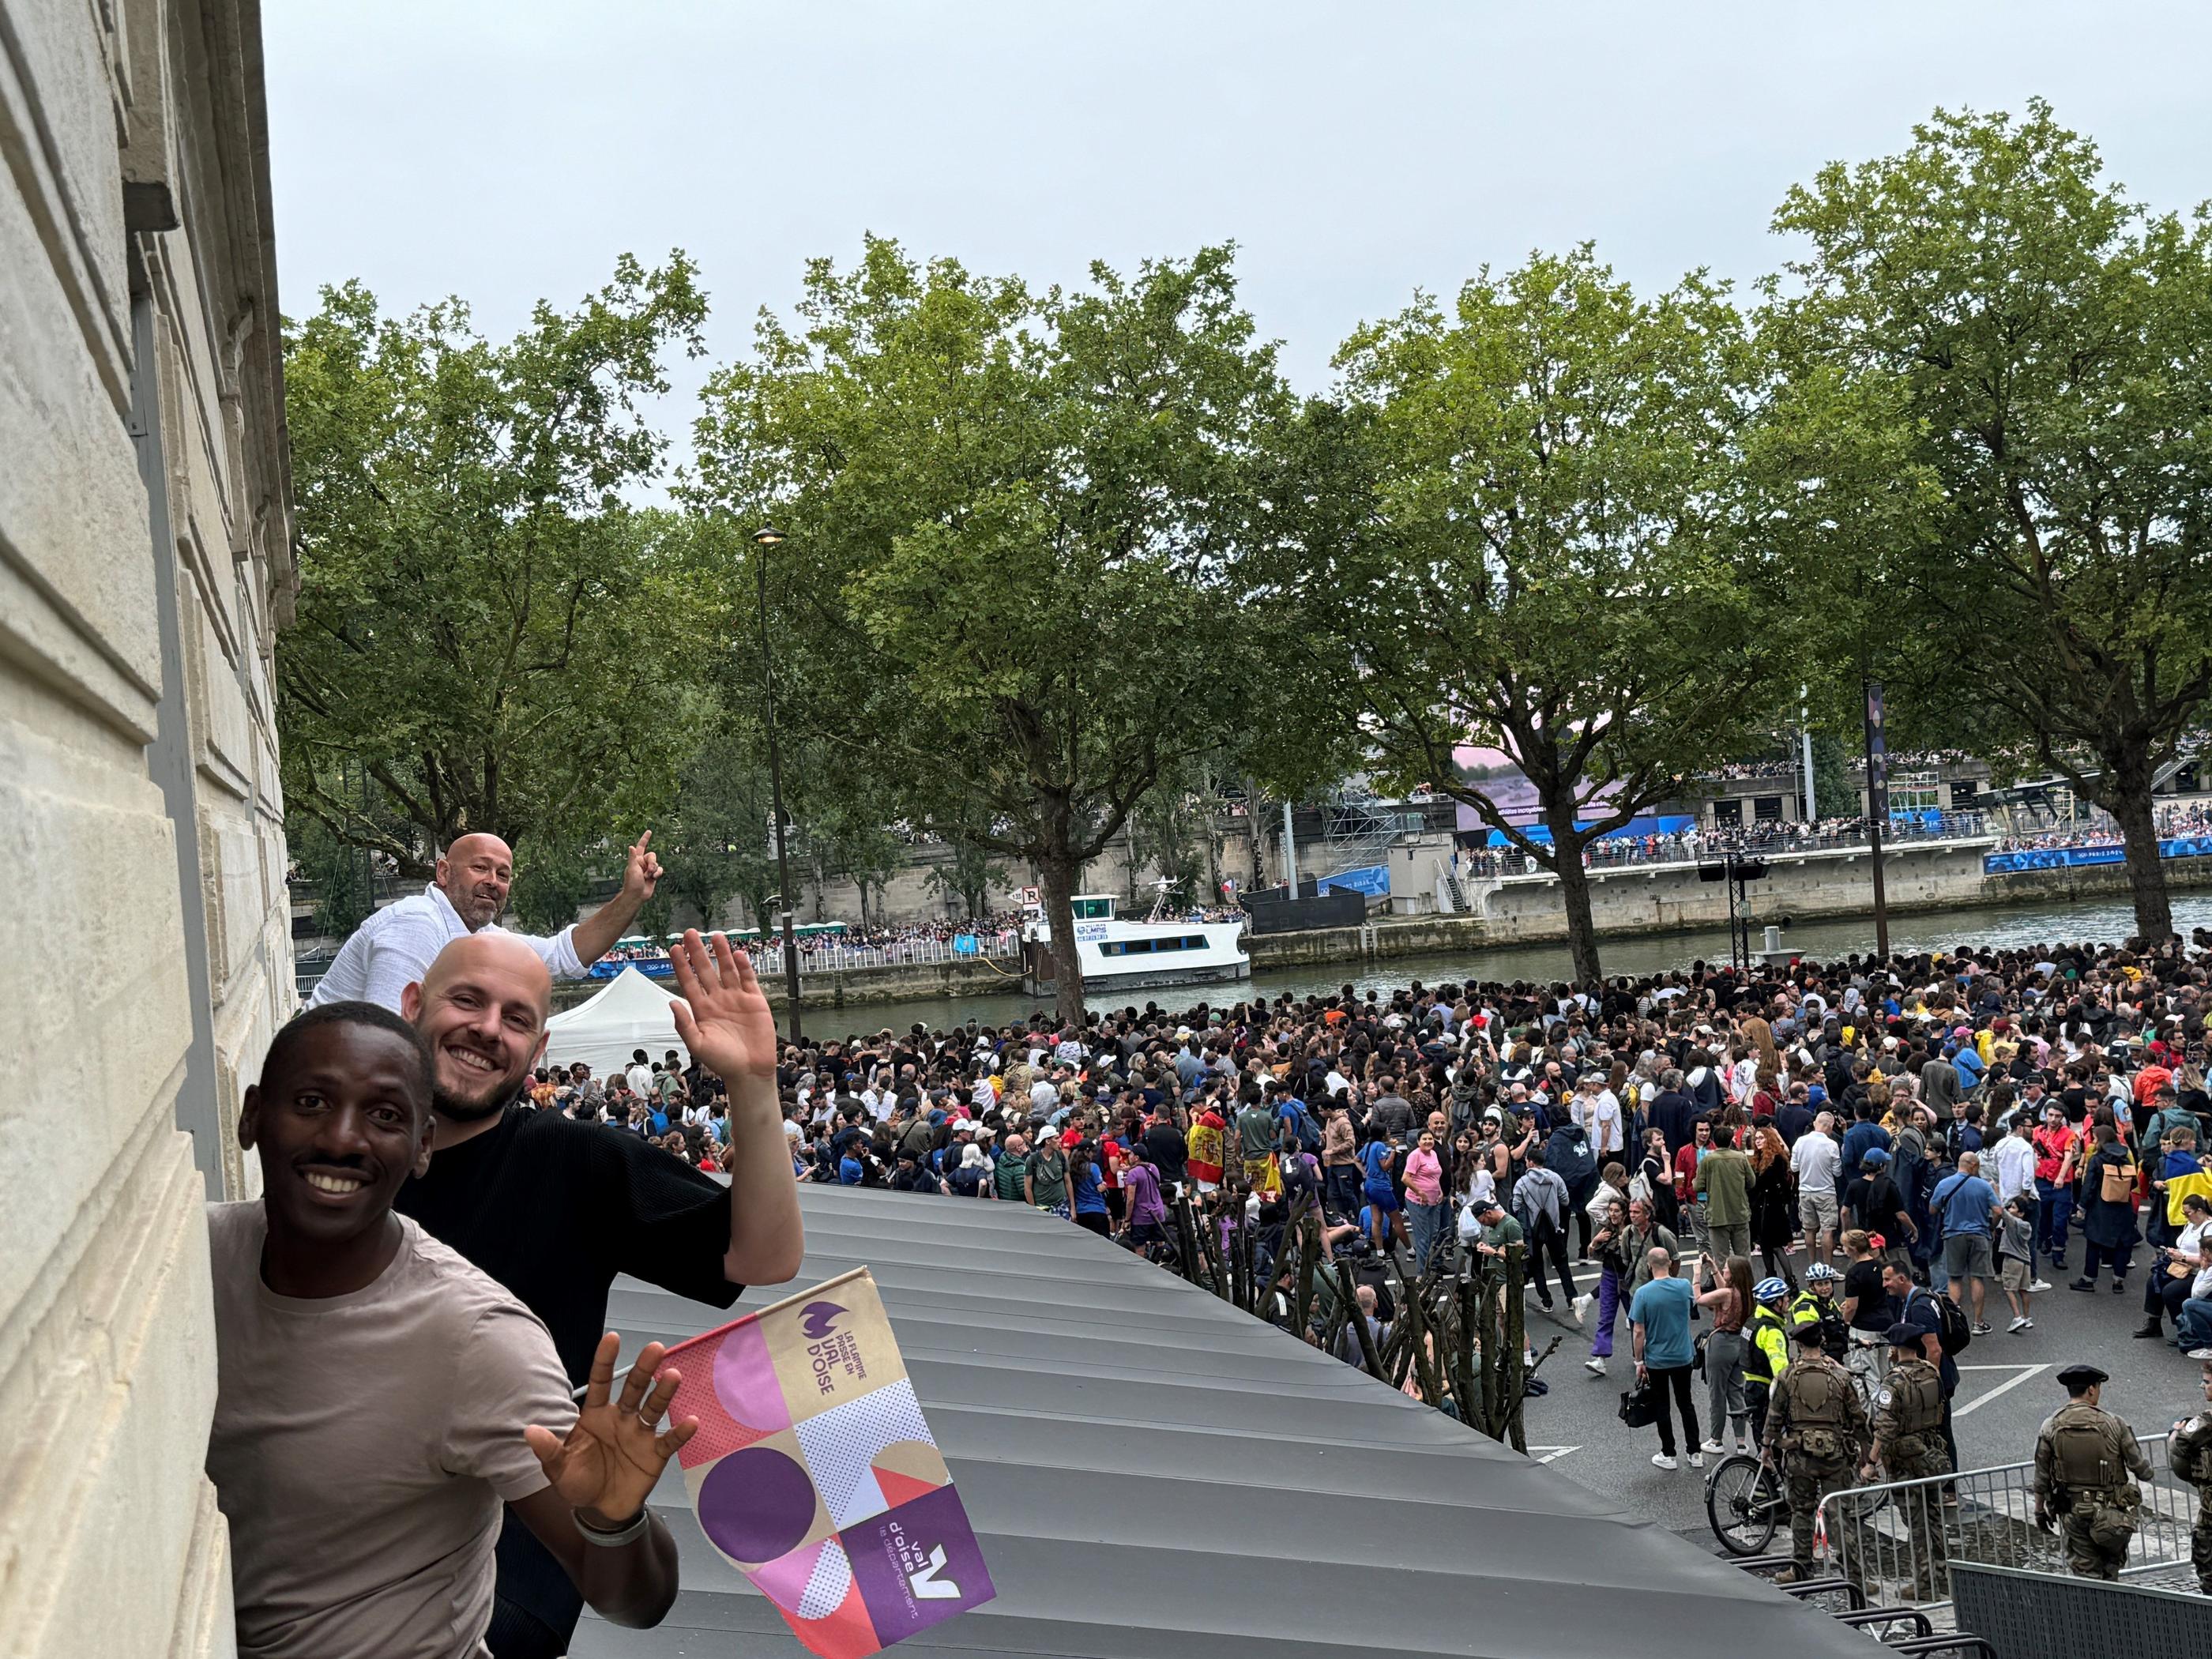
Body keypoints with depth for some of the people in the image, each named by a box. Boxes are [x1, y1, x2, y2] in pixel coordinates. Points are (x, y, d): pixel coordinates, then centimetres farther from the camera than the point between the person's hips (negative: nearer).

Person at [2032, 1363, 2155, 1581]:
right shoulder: (2112, 1424, -11)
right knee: (2111, 1564, 21)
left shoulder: (2051, 1426, -6)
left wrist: (2039, 1510, 11)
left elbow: (2041, 1476, -2)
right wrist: (2147, 1471, 21)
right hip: (2111, 1511, -1)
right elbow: (2141, 1469, -3)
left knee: (2086, 1573, 10)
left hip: (2073, 1511, 1)